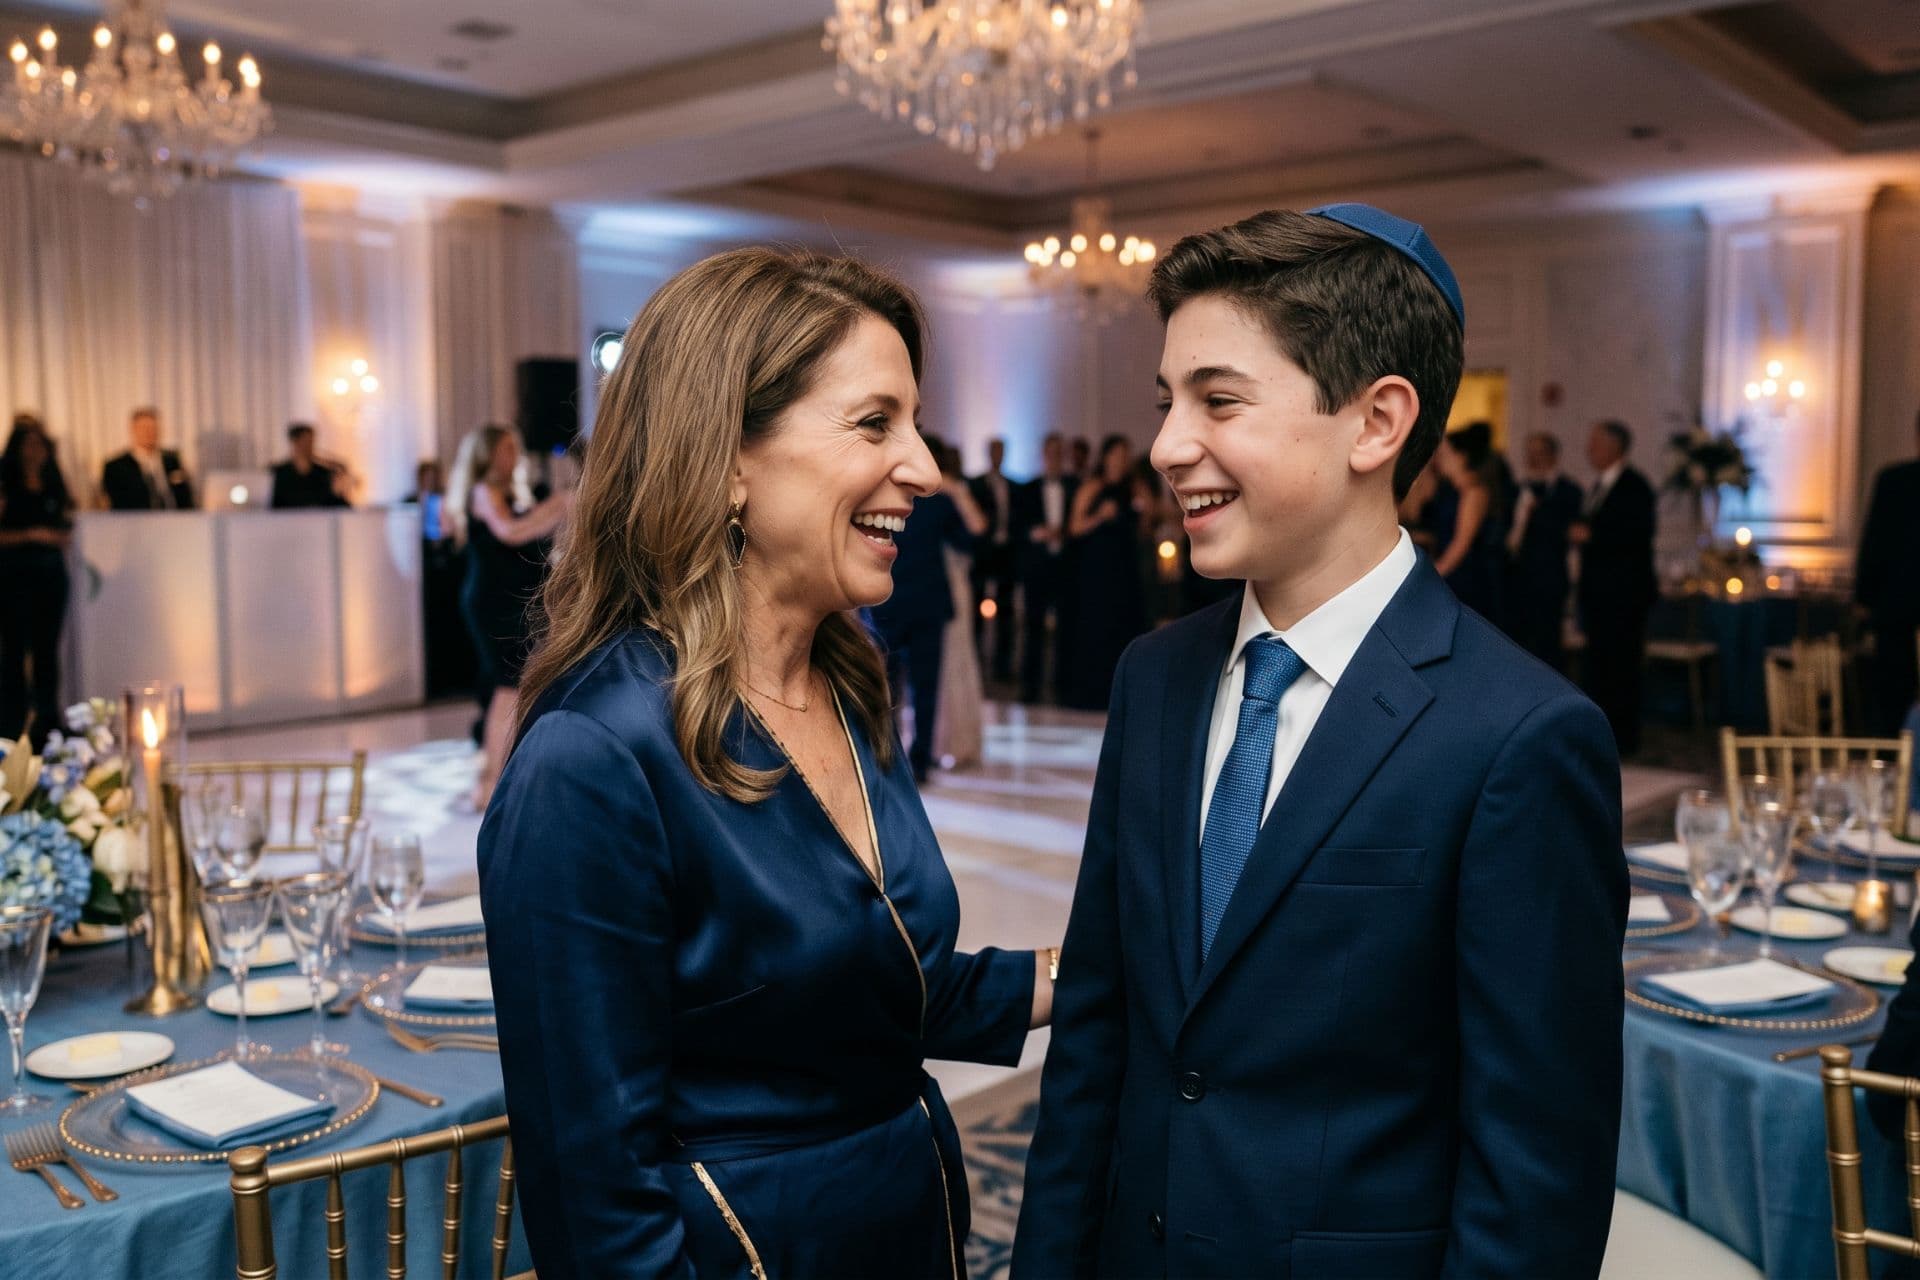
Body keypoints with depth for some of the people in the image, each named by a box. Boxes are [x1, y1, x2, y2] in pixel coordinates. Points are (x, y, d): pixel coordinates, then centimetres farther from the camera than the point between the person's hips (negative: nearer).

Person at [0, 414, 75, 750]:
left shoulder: (55, 487, 13)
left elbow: (67, 531, 15)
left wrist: (52, 536, -4)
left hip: (51, 571, 4)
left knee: (47, 650, 7)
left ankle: (46, 725, 13)